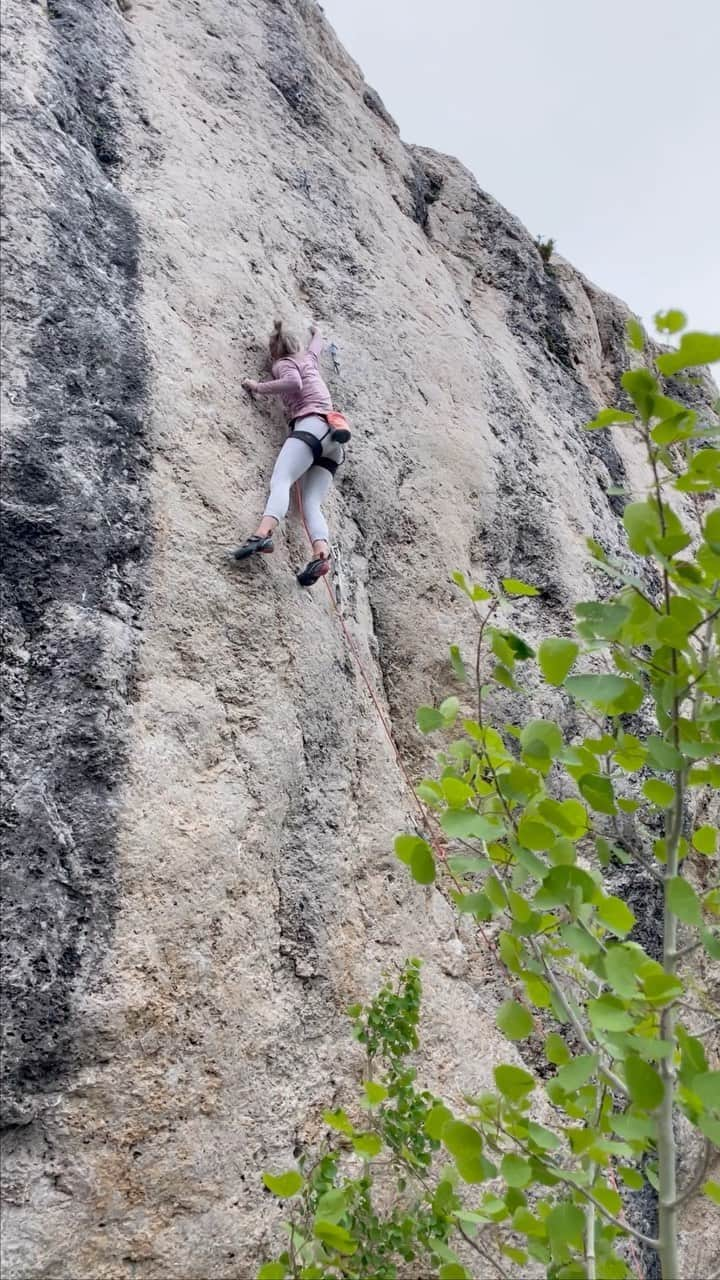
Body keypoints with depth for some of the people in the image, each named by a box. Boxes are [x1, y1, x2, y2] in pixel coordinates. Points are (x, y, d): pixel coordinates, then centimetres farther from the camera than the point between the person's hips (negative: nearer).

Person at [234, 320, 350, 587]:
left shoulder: (283, 363, 11)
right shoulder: (308, 357, 32)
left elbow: (294, 383, -12)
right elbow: (317, 343, 56)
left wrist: (258, 387, 1)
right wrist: (315, 332, 77)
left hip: (312, 424, -7)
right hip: (332, 437, 7)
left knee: (280, 480, -26)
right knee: (311, 504, -9)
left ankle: (263, 533, -52)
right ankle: (321, 554, -35)